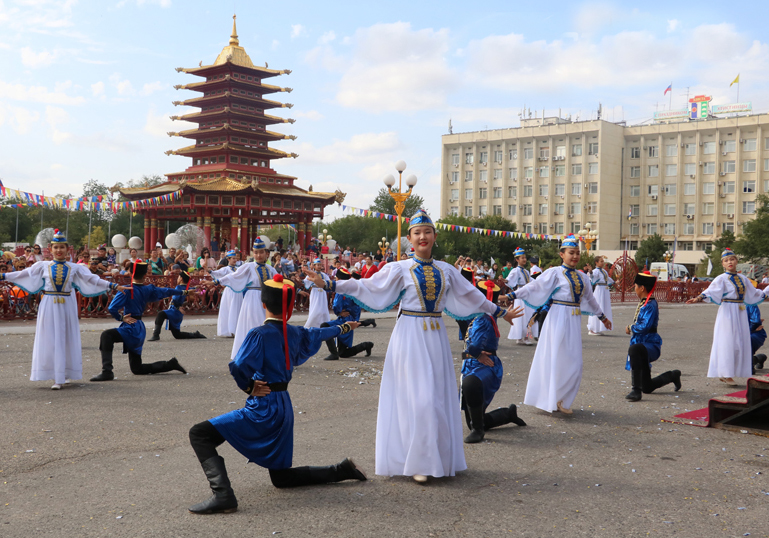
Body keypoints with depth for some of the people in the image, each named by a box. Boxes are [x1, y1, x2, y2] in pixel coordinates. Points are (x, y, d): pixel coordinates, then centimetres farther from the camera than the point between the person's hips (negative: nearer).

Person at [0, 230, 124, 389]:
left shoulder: (75, 268, 5)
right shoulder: (43, 266, 5)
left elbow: (93, 280, 5)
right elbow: (23, 274, 9)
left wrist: (114, 286, -1)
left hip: (67, 306, 0)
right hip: (49, 306, 0)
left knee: (66, 340, 3)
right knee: (50, 340, -2)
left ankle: (62, 376, 12)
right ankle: (57, 377, 1)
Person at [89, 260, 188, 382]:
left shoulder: (126, 290, -11)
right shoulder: (148, 289, 7)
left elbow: (112, 308, -20)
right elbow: (167, 291, 23)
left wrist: (121, 318, -2)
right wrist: (183, 292, 39)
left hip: (131, 329, -7)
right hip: (140, 329, 7)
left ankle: (107, 371, -32)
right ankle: (171, 364, 19)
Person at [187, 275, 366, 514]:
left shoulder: (260, 334, -15)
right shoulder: (295, 333, 6)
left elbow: (238, 367, -27)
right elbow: (319, 334, 26)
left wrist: (249, 387, -6)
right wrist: (343, 328, 47)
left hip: (263, 410, -8)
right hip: (284, 407, 8)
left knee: (199, 434, -8)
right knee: (281, 477, 24)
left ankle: (222, 495, -22)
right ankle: (340, 470, 19)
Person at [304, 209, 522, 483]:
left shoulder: (446, 270, 9)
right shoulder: (400, 269, -1)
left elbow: (472, 296, 21)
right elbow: (366, 286, -5)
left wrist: (499, 311, 28)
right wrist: (328, 284, -13)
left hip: (436, 338, 4)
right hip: (410, 337, -4)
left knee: (438, 397, 5)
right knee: (416, 398, -5)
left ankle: (437, 458, 17)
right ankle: (418, 462, 4)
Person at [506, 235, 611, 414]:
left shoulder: (582, 277, 12)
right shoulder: (555, 273, -6)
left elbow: (590, 299, 25)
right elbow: (534, 286, -14)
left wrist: (602, 316, 34)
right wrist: (511, 295, -25)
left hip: (574, 322, 6)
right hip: (558, 319, -6)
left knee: (574, 364, 4)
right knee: (556, 360, -3)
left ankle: (562, 401, 16)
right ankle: (551, 400, 8)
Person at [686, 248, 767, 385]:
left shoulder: (742, 279, 12)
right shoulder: (721, 279, -5)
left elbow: (754, 294, 26)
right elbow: (710, 292, -19)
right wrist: (698, 298, -36)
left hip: (741, 314, 6)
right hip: (727, 313, -6)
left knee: (740, 343, 5)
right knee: (727, 342, -8)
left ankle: (726, 374, 11)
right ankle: (726, 375, -3)